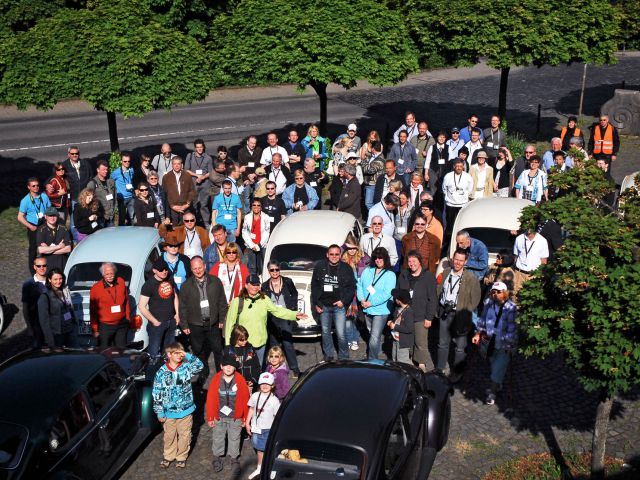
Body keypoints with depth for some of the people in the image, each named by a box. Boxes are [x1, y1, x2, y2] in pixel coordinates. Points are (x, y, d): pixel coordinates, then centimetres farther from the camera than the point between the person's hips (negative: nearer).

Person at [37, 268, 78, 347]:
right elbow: (44, 320, -13)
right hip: (56, 335, -6)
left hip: (71, 331, 6)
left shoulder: (65, 291, 8)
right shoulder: (45, 296, -11)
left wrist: (75, 325, 8)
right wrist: (50, 341, -16)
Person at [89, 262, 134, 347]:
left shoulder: (121, 282, 1)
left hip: (122, 325, 3)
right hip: (105, 326, -3)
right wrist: (95, 329, -4)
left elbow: (126, 301, 10)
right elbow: (93, 311, -3)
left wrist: (128, 319, 10)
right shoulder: (95, 288, -8)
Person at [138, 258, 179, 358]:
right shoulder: (149, 284, -16)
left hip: (171, 321, 6)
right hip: (157, 323, -6)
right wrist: (154, 321, -13)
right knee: (154, 352, -3)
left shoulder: (170, 280, 2)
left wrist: (177, 314, 9)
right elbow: (141, 306, -15)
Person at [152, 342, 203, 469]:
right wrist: (160, 412, -5)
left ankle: (181, 457, 32)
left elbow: (199, 365, -23)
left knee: (184, 435, 13)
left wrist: (187, 356, -26)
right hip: (169, 412, -1)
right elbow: (157, 394, -6)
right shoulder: (161, 372, -10)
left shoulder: (186, 367, -6)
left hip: (186, 410, 1)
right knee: (169, 436, 16)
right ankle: (168, 456, 37)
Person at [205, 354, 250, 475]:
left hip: (235, 417, -1)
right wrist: (210, 417, -2)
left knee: (234, 438, 13)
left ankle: (234, 459, 30)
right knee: (218, 438, 15)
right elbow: (210, 399, -3)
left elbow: (245, 399, -5)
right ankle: (217, 457, 35)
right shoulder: (216, 380, -8)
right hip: (219, 416, 1)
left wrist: (245, 417, -2)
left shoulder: (240, 380, -10)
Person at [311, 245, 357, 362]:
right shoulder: (319, 266, 0)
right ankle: (329, 354, 28)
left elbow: (352, 287, 1)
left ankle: (343, 357, 10)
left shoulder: (346, 268, -3)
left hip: (339, 305, -2)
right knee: (325, 332, 13)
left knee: (341, 333, -6)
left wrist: (344, 301, -9)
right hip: (324, 306, 2)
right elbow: (314, 286, 5)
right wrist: (316, 304, 2)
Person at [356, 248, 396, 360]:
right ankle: (378, 350, 42)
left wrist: (371, 303, -19)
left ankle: (372, 360, -3)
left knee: (374, 337, -11)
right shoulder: (367, 271, 7)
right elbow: (360, 285, 8)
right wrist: (361, 299, -10)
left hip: (380, 310, -6)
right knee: (372, 333, 22)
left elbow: (387, 294, -17)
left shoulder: (390, 275, -9)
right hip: (367, 309, 6)